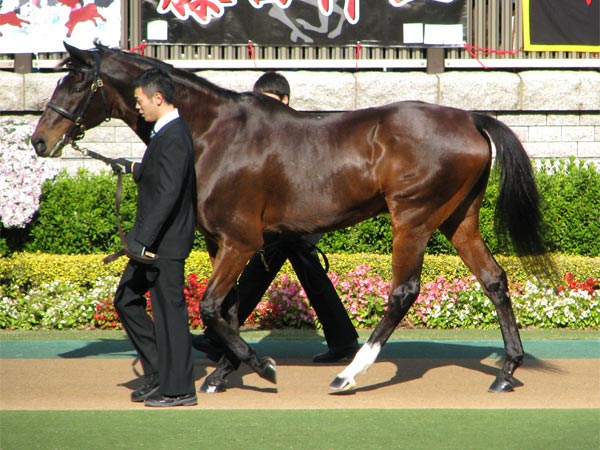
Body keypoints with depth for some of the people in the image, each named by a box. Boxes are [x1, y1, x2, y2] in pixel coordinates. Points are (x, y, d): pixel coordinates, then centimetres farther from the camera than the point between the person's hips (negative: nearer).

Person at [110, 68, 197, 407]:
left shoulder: (174, 138, -20)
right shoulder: (167, 132, 12)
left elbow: (168, 193, -27)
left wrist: (143, 238, -30)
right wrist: (133, 168, 35)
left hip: (166, 242, -11)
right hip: (153, 242, 11)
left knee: (169, 310, -4)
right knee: (126, 300, 16)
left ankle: (179, 389, 4)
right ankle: (158, 372, 21)